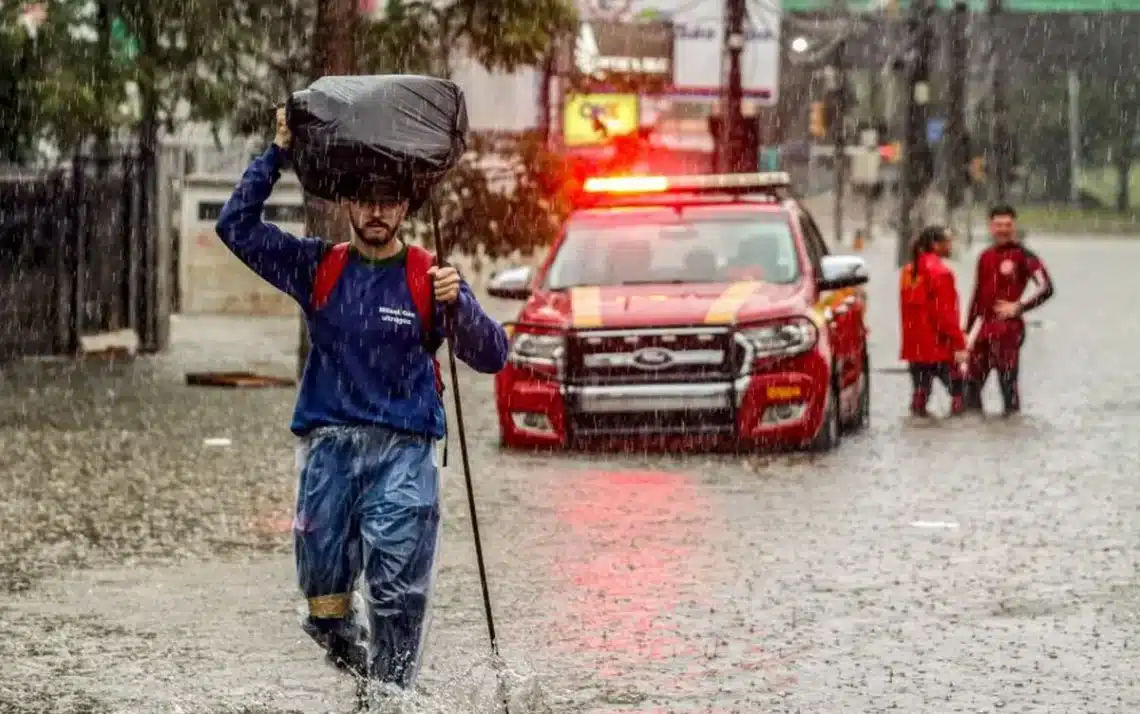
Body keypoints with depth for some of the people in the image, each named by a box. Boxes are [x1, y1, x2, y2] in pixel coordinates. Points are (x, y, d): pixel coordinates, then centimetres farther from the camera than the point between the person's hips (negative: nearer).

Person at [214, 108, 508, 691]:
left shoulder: (429, 279, 6)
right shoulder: (318, 269, 12)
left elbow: (491, 357, 0)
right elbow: (237, 225, 8)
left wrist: (458, 305, -18)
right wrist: (277, 155, 2)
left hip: (403, 451, -2)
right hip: (328, 446, 2)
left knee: (398, 593, -11)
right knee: (322, 587, 0)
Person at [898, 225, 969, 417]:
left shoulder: (909, 271, 11)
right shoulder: (940, 272, -15)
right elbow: (946, 313, -18)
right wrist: (958, 344, -15)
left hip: (915, 346, 8)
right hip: (939, 346, -8)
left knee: (920, 391, 10)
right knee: (958, 389, 1)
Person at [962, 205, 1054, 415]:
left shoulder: (1023, 256, -6)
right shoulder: (985, 257, 15)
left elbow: (1046, 287, -13)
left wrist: (1019, 307, -13)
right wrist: (968, 331, 20)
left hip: (1009, 326, -7)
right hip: (984, 326, 7)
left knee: (1007, 380, -8)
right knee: (972, 377, 8)